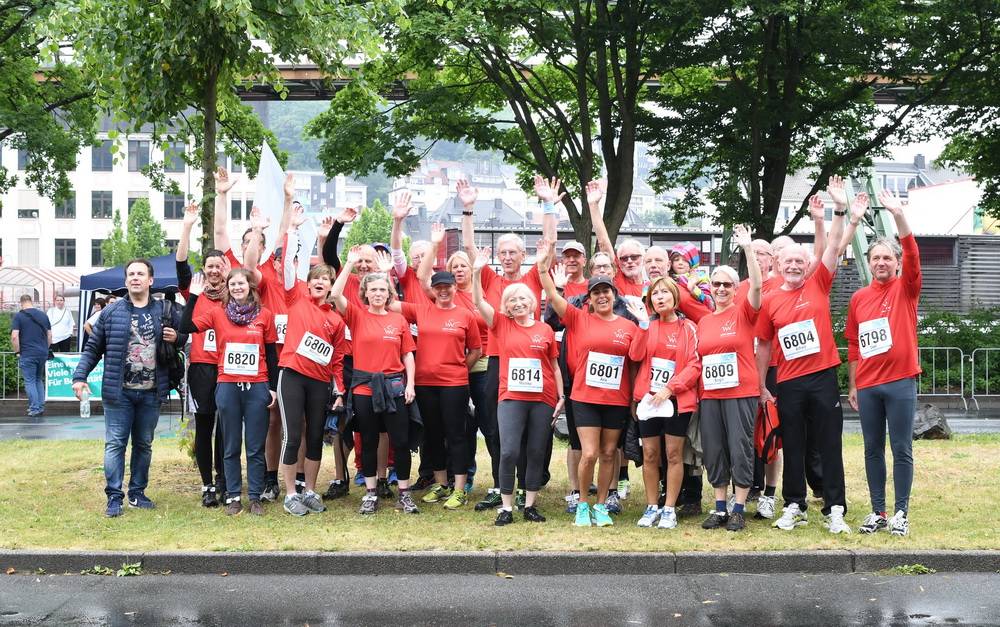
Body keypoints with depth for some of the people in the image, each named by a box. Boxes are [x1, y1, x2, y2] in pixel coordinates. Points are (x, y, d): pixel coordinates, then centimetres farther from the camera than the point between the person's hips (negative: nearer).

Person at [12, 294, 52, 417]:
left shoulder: (18, 316, -6)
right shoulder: (43, 315, 8)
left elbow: (14, 336, -13)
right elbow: (50, 335, 11)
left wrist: (17, 352, -3)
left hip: (27, 355, -5)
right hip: (43, 354, 5)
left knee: (30, 381, 2)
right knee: (39, 380, 18)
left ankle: (35, 409, 0)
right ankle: (41, 406, 17)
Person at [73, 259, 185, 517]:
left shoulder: (166, 311, 5)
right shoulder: (111, 312, 1)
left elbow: (185, 337, 15)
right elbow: (92, 349, 3)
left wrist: (176, 338, -8)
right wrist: (79, 376, -7)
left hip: (151, 393, 2)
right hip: (118, 392, -2)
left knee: (144, 445, 11)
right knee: (115, 443, -3)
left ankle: (137, 493, 22)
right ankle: (114, 496, 2)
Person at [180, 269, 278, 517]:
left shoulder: (265, 315, 3)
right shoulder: (217, 313, 4)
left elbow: (271, 353, 7)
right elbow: (186, 327, -5)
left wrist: (273, 387, 5)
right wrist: (193, 296, -7)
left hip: (257, 387, 0)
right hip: (228, 386, 1)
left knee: (256, 447, 4)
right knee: (231, 447, 8)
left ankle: (255, 497, 12)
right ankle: (233, 497, 16)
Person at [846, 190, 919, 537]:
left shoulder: (905, 289, 1)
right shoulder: (858, 298, 9)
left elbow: (912, 256, -18)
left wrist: (898, 215, -29)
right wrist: (852, 385, 11)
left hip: (900, 381, -3)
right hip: (867, 385, 3)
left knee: (902, 449, 1)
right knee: (873, 449, 9)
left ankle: (901, 513, 10)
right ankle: (877, 512, 17)